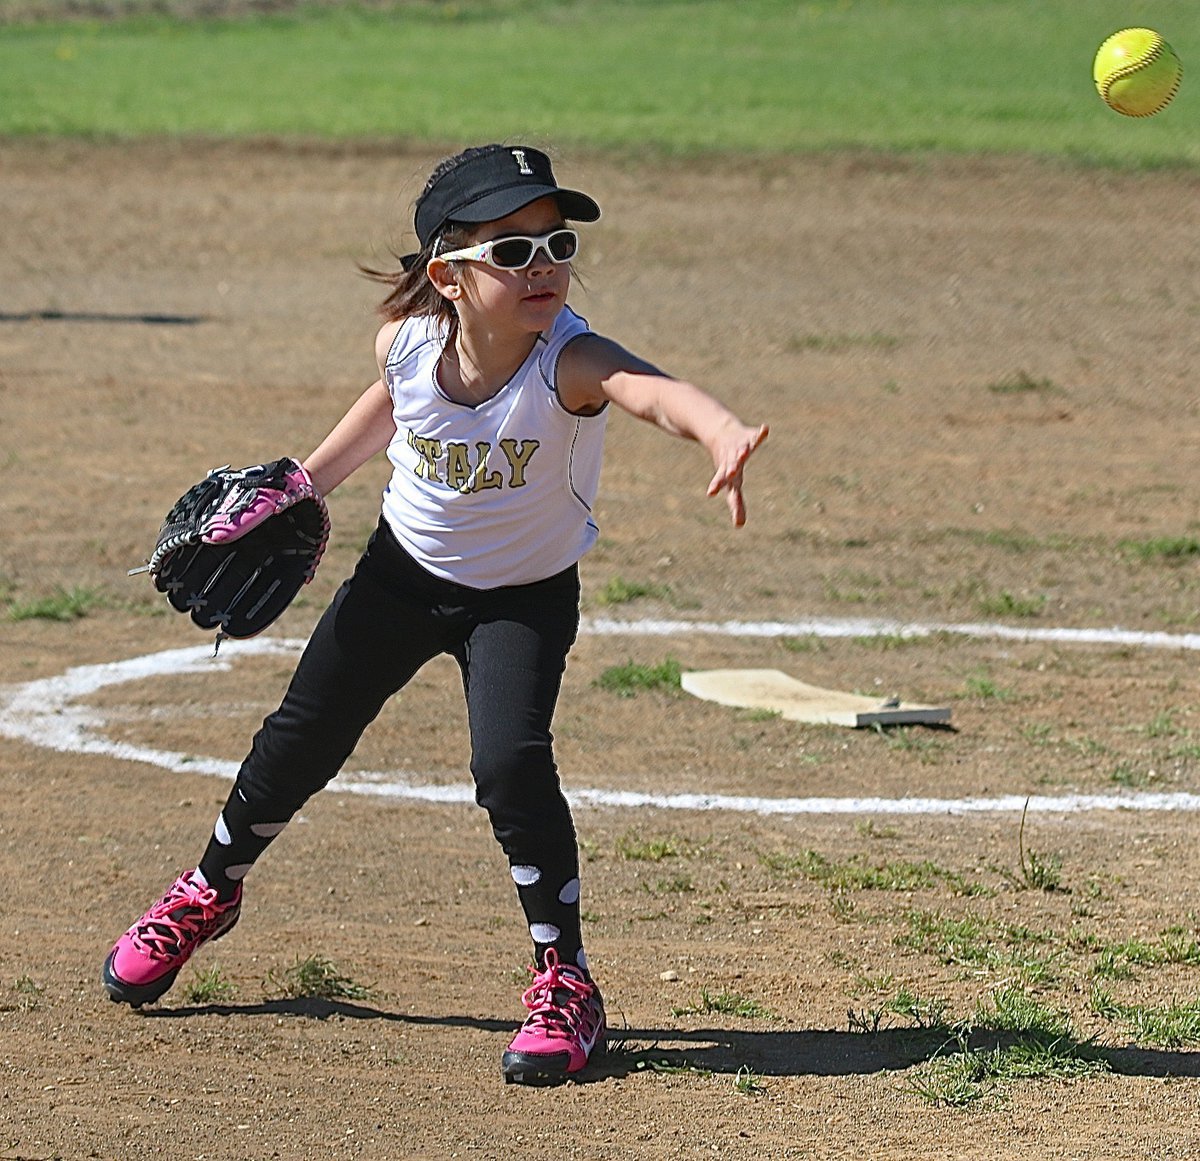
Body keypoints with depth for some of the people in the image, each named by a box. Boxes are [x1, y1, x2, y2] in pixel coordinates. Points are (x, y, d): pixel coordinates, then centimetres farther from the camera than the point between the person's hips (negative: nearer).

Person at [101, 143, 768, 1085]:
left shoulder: (569, 361, -36)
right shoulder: (410, 340, -24)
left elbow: (645, 387, -60)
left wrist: (720, 430, -80)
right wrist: (306, 486, 6)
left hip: (527, 593, -4)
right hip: (405, 571, 4)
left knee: (511, 761, -24)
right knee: (302, 741, 14)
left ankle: (567, 984, -5)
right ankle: (209, 894, 43)